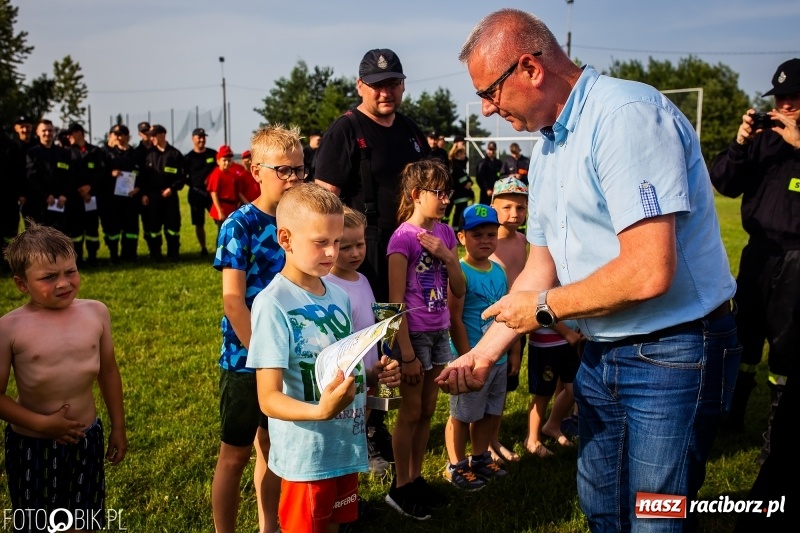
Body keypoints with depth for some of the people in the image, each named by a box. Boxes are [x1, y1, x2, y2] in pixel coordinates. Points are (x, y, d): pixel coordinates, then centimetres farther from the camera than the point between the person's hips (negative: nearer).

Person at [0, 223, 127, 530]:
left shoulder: (96, 313, -7)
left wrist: (118, 427, 9)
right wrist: (41, 423, -21)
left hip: (88, 438, 3)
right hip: (32, 445, -2)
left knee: (83, 519, 19)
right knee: (36, 523, 17)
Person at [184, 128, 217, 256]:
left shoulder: (213, 154, 6)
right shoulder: (188, 158, 2)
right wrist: (194, 184, -7)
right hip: (196, 194, 0)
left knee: (220, 220, -6)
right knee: (199, 224, 6)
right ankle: (203, 248, 18)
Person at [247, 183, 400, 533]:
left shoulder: (340, 296, 4)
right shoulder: (272, 304, -18)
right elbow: (269, 399, -21)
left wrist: (374, 375, -4)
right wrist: (321, 411, -38)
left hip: (348, 448, 7)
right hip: (306, 458, -6)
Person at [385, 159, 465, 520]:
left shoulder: (445, 233, 5)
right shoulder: (403, 237, -15)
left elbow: (459, 290, 4)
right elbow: (395, 302, -15)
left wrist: (446, 254, -12)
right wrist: (407, 354, -16)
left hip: (439, 333, 6)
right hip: (413, 335, -6)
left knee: (427, 412, 15)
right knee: (410, 414, 6)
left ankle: (416, 479, 30)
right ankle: (400, 487, 22)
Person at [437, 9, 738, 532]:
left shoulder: (626, 114, -21)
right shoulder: (547, 150, 9)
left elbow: (649, 272, -29)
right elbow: (541, 268, 13)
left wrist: (545, 307, -14)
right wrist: (484, 352, 5)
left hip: (673, 354, -9)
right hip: (601, 353, 9)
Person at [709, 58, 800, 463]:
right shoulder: (764, 138, 7)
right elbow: (725, 183, 1)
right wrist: (739, 144, -13)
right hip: (759, 250, 4)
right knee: (745, 331, 13)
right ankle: (731, 411, 29)